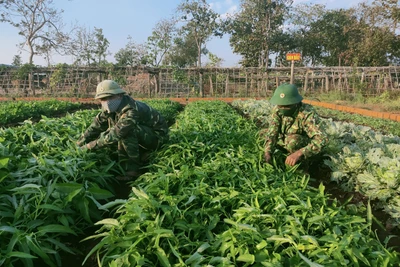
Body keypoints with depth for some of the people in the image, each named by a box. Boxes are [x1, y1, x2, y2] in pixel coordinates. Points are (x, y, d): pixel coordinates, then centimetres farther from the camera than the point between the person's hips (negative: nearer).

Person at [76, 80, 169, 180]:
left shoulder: (131, 111, -32)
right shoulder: (110, 108, -4)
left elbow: (115, 134, -35)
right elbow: (98, 124, 4)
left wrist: (89, 146, -29)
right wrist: (80, 143, 0)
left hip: (157, 136, -9)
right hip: (140, 135, 9)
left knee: (126, 131, -34)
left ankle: (133, 170, -21)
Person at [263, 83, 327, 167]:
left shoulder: (308, 114, -33)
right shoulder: (277, 110, -17)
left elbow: (321, 139, -43)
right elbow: (272, 133, -21)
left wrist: (298, 153, -55)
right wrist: (267, 153, -37)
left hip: (306, 146, -6)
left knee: (293, 140, -35)